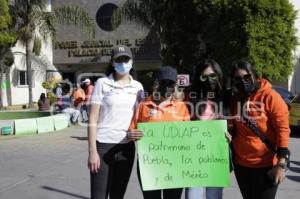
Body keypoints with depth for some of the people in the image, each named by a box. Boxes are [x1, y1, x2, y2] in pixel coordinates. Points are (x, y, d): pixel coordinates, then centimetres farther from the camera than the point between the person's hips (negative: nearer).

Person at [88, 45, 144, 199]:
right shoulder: (102, 83, -3)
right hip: (103, 146, -3)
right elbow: (93, 120, -6)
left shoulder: (137, 86, 8)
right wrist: (92, 151, -11)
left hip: (127, 147, 4)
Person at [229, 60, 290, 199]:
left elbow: (282, 129, -15)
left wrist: (281, 164, -18)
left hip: (266, 165, -5)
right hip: (240, 164, 6)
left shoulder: (269, 96, -12)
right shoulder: (235, 99, 5)